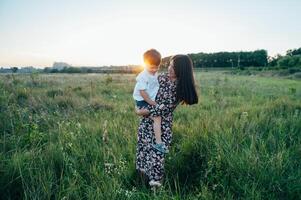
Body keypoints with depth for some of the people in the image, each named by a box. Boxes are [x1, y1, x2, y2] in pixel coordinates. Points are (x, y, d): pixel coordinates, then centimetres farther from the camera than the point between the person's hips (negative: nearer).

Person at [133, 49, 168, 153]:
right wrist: (154, 104, -21)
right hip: (142, 101, -9)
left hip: (151, 100, 9)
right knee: (157, 117, -18)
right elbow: (143, 93, -24)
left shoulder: (155, 74, 4)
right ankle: (158, 143, -16)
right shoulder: (143, 76, -23)